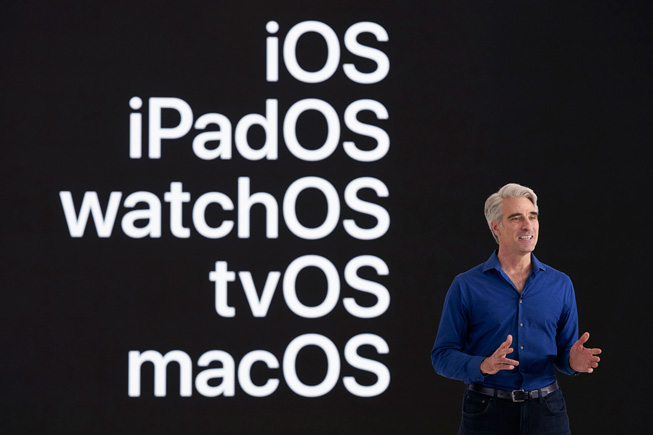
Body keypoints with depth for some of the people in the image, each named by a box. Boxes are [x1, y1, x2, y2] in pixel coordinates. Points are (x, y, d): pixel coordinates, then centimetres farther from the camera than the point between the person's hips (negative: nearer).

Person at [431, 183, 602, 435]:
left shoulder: (561, 285, 8)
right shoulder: (466, 286, -2)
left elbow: (564, 350, 12)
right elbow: (442, 356, -3)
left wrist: (573, 361, -12)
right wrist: (484, 365, -22)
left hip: (546, 413, 2)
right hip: (487, 414, -2)